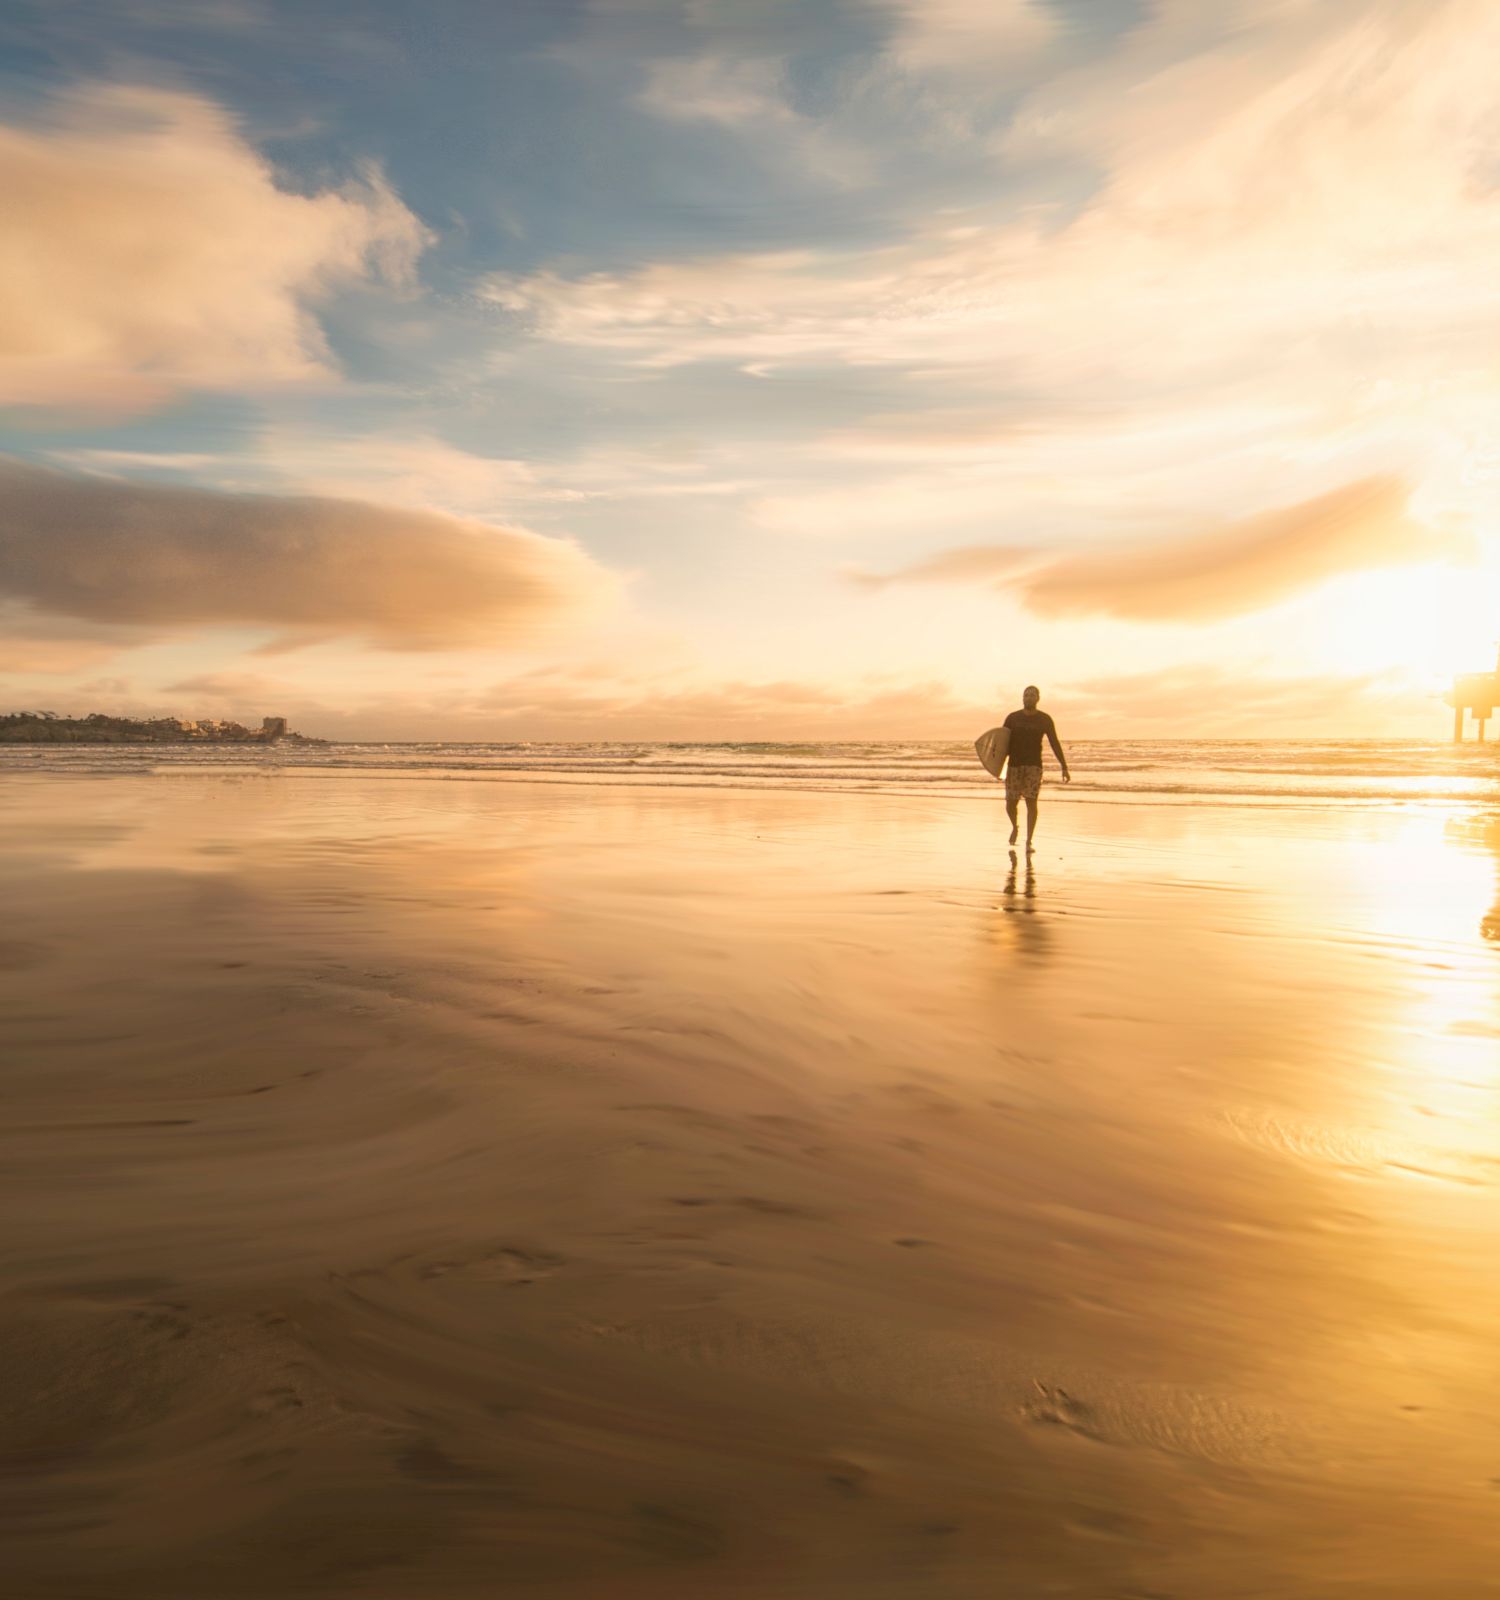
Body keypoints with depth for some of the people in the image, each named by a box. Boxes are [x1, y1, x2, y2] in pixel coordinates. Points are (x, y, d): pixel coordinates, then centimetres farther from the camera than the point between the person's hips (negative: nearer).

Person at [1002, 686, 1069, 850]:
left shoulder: (1045, 719, 3)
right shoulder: (1012, 718, 5)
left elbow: (1055, 744, 4)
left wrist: (1064, 768, -2)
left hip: (1034, 765, -1)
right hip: (1014, 765, 1)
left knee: (1031, 802, -11)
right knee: (1010, 803, 2)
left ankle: (1028, 841, -6)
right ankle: (1015, 827, 34)